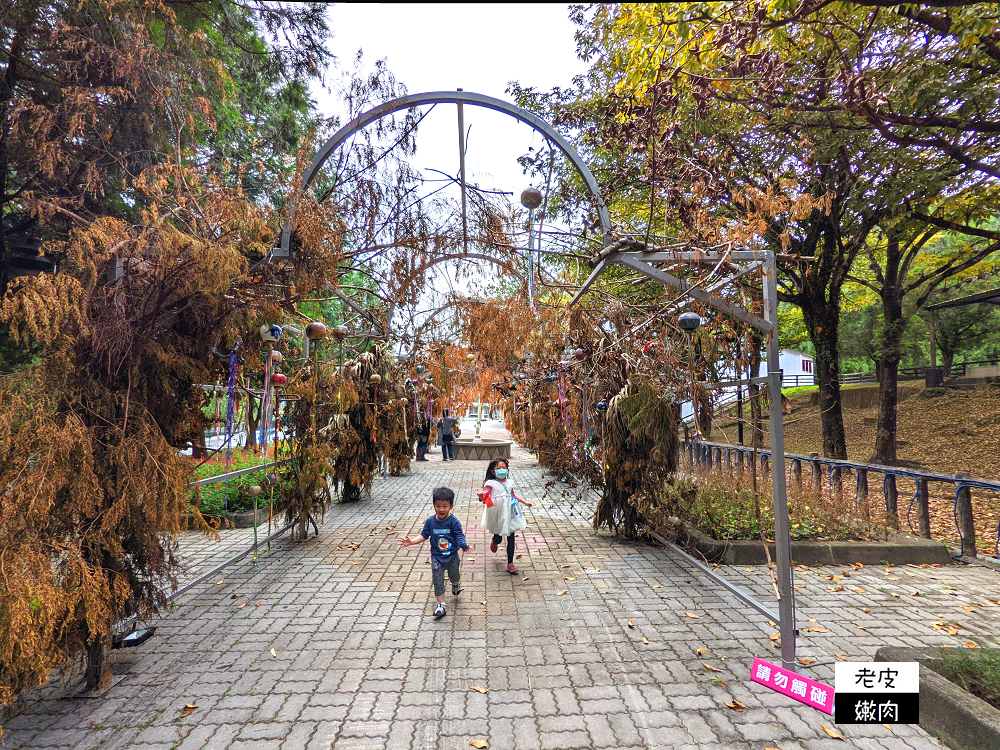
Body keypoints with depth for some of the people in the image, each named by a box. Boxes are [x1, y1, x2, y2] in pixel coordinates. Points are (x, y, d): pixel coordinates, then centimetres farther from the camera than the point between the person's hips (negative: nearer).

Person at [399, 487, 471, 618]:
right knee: (438, 581, 1)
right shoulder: (430, 521, -8)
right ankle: (441, 605, 15)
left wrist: (464, 545, -38)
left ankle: (456, 584, 56)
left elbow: (460, 536, -19)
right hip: (436, 557, 1)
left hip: (452, 556, -1)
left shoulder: (454, 522, -18)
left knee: (455, 575, 20)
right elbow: (424, 536, -1)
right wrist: (411, 541, -13)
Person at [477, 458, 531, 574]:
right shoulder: (491, 484, -8)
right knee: (498, 536, 11)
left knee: (511, 538, 3)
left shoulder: (509, 482, 7)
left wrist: (524, 502, 26)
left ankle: (510, 563, 14)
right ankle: (494, 541, 52)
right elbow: (485, 497, -15)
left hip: (510, 513, 4)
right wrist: (481, 496, -38)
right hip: (497, 514, -4)